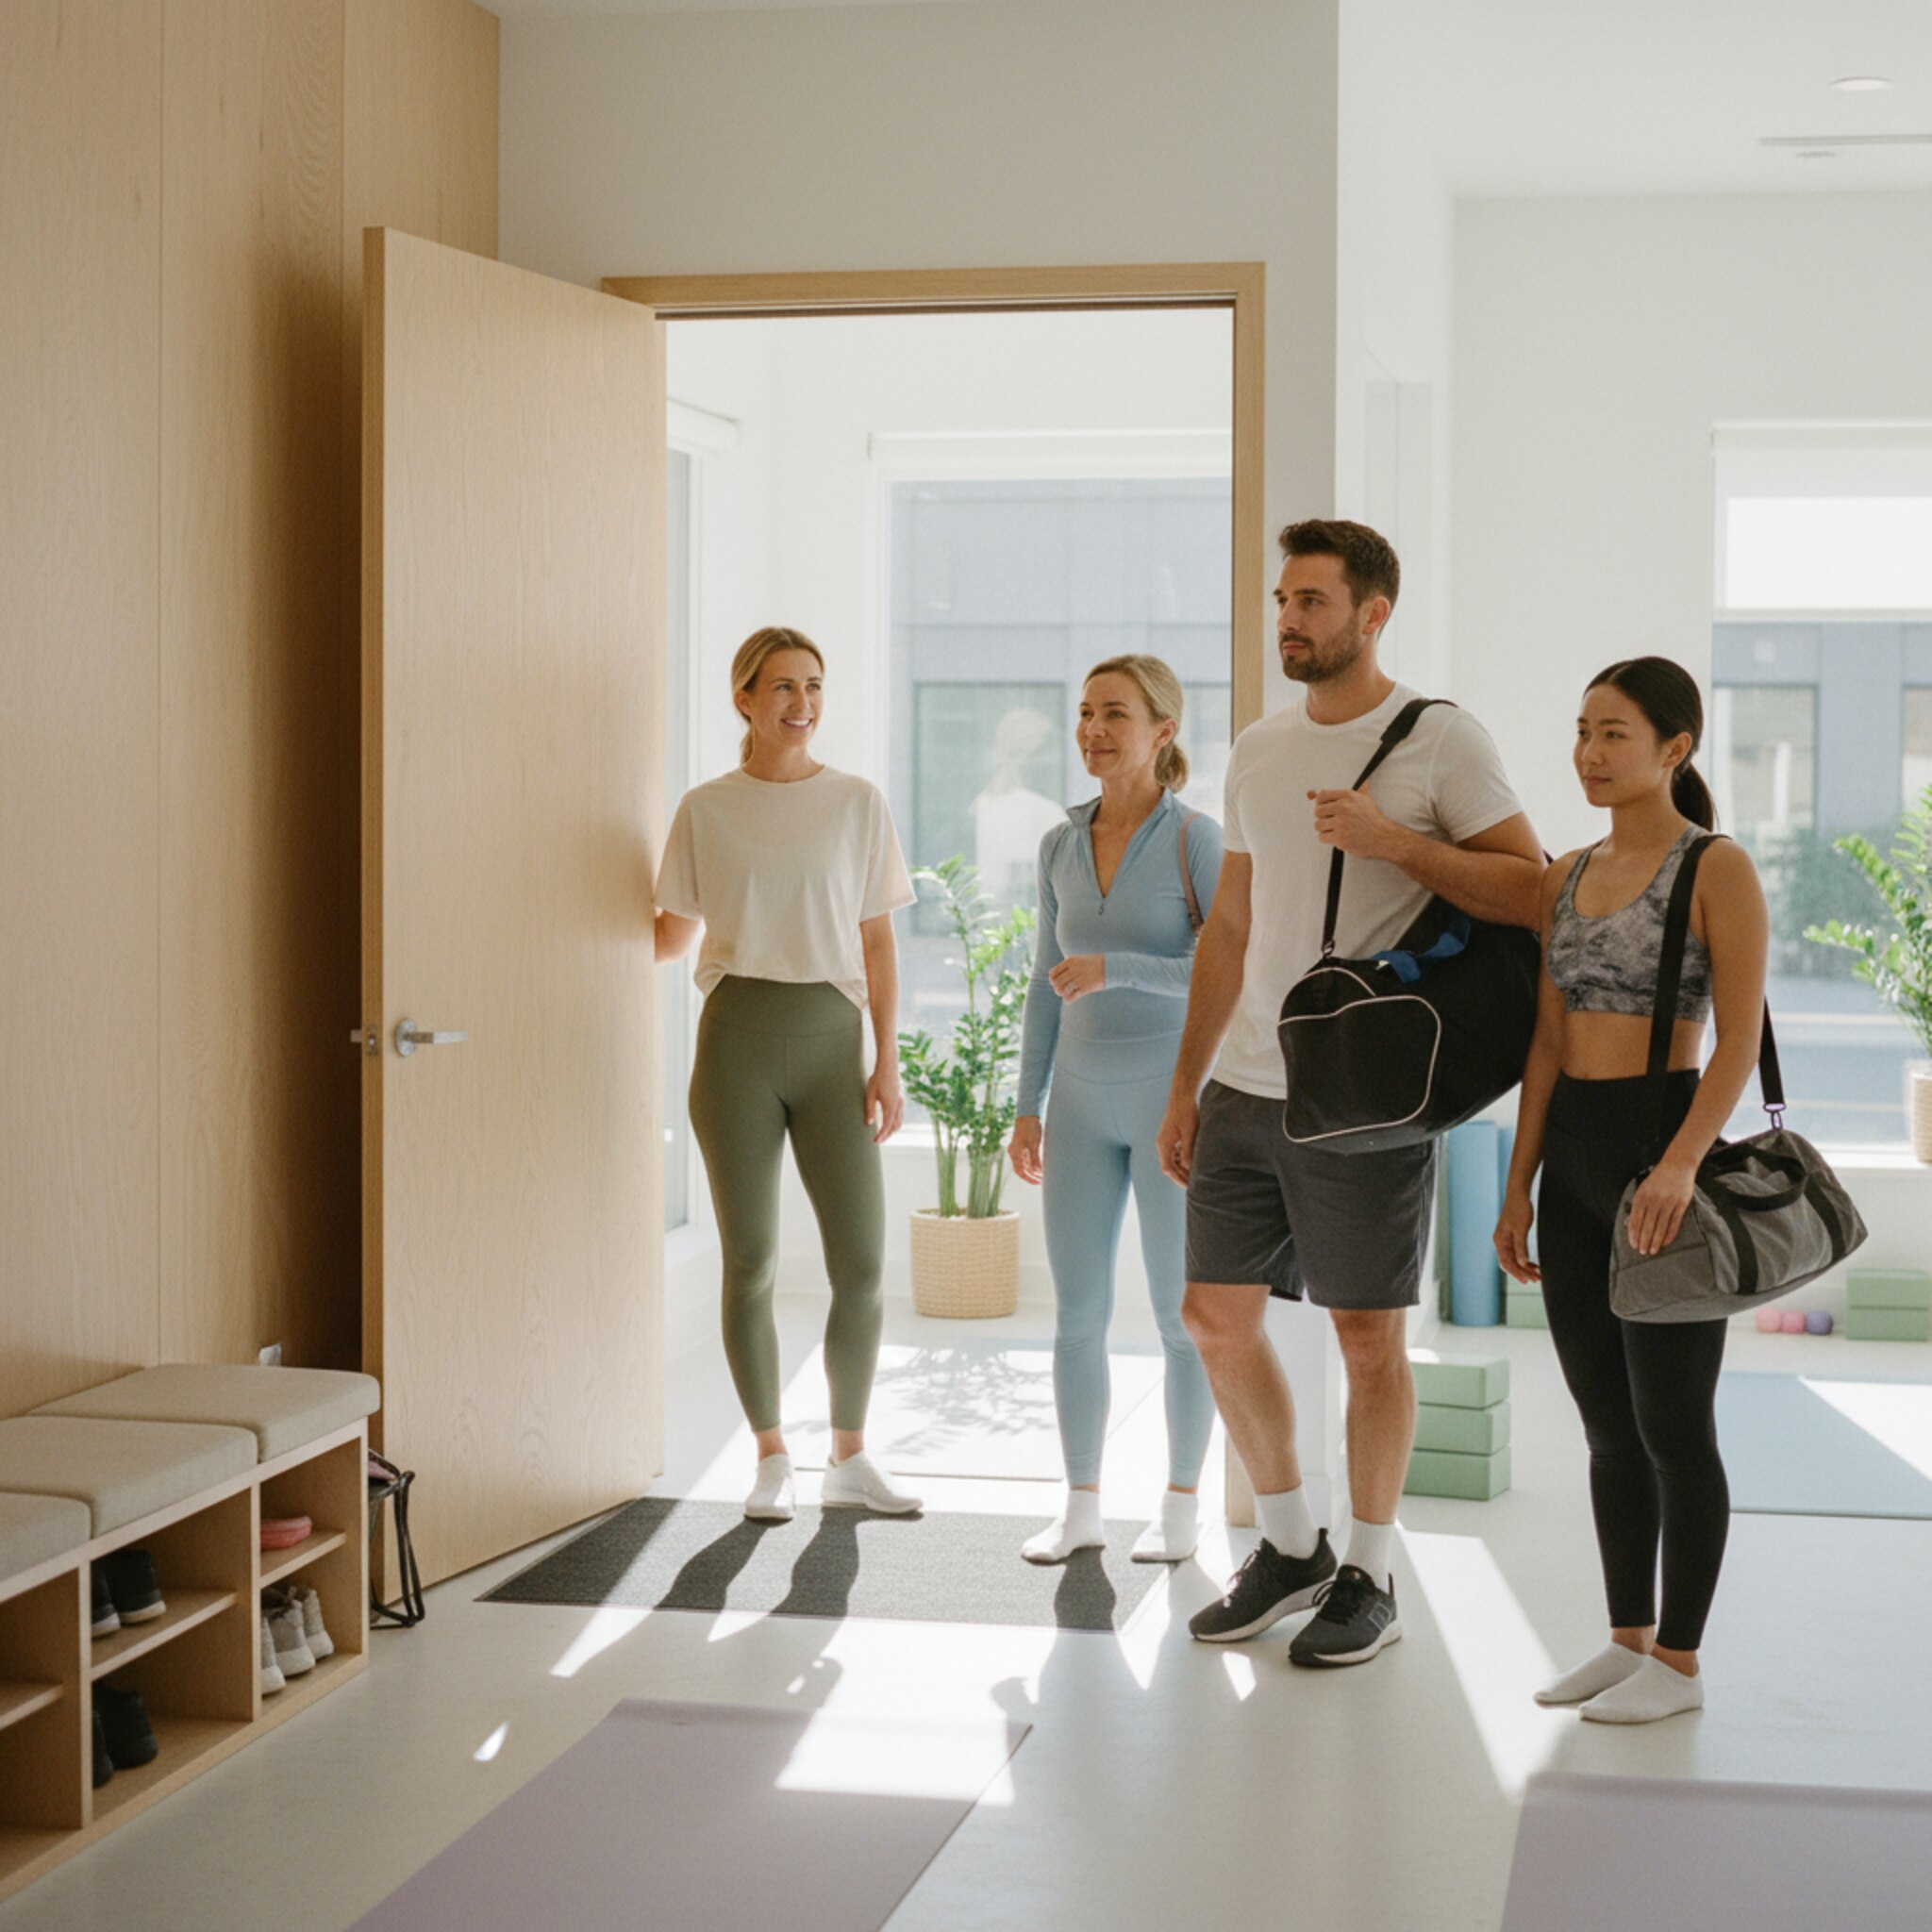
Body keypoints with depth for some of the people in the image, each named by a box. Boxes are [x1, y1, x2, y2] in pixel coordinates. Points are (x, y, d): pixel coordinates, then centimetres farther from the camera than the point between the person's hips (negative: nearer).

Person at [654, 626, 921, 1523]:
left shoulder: (857, 803, 7)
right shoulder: (706, 809, 6)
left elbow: (877, 942, 7)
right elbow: (673, 933, 12)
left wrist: (887, 1063, 2)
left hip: (830, 1036, 1)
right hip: (739, 1037, -1)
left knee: (861, 1264, -3)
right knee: (750, 1262, 2)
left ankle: (849, 1456, 14)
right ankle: (772, 1458, 16)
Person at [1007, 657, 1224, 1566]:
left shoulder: (1194, 839, -8)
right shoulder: (1061, 846, 7)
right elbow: (1049, 983, 13)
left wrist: (1116, 967, -24)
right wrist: (1028, 1107, 10)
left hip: (1172, 1094, -5)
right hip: (1084, 1100, 5)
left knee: (1180, 1311, 4)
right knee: (1077, 1312, 5)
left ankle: (1181, 1505, 15)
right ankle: (1081, 1508, 14)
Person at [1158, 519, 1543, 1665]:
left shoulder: (1442, 740, -5)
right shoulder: (1258, 751, 13)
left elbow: (1534, 893, -11)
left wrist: (1395, 840, -19)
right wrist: (1186, 1084, 16)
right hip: (1245, 1089, 6)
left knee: (1369, 1338, 2)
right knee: (1219, 1316, 7)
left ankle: (1369, 1581, 16)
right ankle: (1291, 1549, 24)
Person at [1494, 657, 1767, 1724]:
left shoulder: (1717, 870, -7)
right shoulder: (1565, 877, 12)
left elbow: (1739, 1039, -13)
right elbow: (1547, 1041, 12)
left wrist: (1680, 1163, -26)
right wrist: (1519, 1184, 7)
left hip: (1663, 1142, -7)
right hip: (1568, 1150, 7)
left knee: (1671, 1424, 1)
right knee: (1608, 1426, 12)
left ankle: (1678, 1659, 10)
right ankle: (1627, 1639, 22)